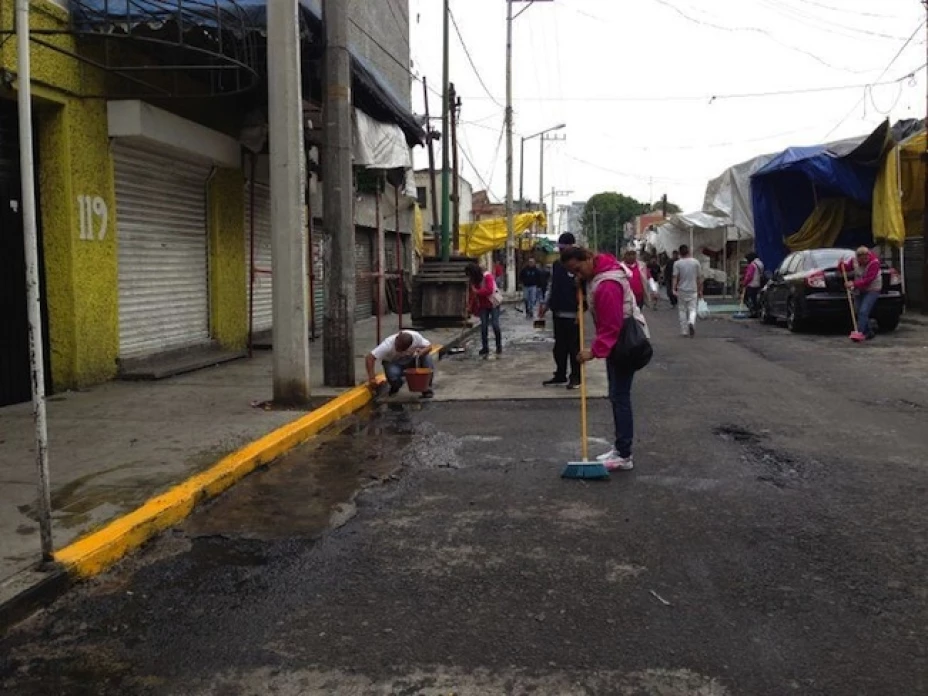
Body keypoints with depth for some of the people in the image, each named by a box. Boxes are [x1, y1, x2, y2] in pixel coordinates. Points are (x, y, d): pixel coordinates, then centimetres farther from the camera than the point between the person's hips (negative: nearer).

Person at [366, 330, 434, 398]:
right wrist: (371, 377, -39)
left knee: (427, 358, -26)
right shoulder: (388, 345, -34)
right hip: (393, 363, -2)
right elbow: (370, 358, -35)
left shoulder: (416, 336, -27)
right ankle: (395, 387, 5)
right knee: (394, 377, -34)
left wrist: (422, 352, -36)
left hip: (411, 360, 2)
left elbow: (429, 346, -14)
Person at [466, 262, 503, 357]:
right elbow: (473, 295, 7)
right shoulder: (474, 280, 4)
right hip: (483, 306, 5)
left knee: (495, 324, -8)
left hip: (493, 304, -5)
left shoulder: (487, 276, -16)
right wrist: (472, 309, 3)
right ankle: (485, 348, 4)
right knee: (484, 326, -2)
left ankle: (499, 347, 7)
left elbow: (489, 290, -27)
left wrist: (477, 292, -20)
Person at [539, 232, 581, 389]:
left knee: (574, 346, 2)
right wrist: (545, 303, 11)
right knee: (559, 346, 12)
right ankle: (560, 375, 21)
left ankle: (575, 377, 10)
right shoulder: (556, 265, 11)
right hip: (558, 313, 7)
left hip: (573, 314, -7)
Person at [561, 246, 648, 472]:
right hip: (617, 340, 11)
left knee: (620, 396, -10)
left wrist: (595, 351, -29)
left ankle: (624, 456, -6)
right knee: (616, 395, 14)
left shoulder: (607, 285, -29)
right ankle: (620, 448, 22)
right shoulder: (600, 271, 4)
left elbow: (611, 327, -29)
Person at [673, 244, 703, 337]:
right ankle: (691, 322, -26)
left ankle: (684, 331, 11)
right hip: (693, 290, 0)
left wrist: (674, 289, -10)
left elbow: (675, 277, -10)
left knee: (682, 310, 9)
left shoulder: (677, 263, -4)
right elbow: (699, 278, 3)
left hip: (681, 290, 0)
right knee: (692, 309, 4)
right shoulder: (696, 262, 1)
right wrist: (700, 290, 10)